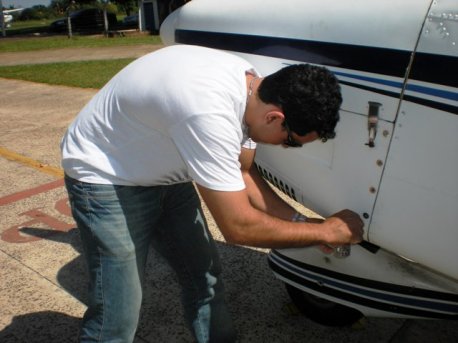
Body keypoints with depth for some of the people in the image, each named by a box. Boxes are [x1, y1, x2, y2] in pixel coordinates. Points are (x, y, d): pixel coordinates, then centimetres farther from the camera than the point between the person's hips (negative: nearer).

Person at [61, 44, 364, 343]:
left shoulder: (252, 84, -10)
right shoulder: (209, 114, -38)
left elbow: (242, 174, 3)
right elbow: (239, 227, -30)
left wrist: (300, 222, -4)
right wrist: (326, 231, -17)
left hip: (165, 173, 8)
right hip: (106, 179, -8)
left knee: (205, 277, 11)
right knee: (117, 317, -6)